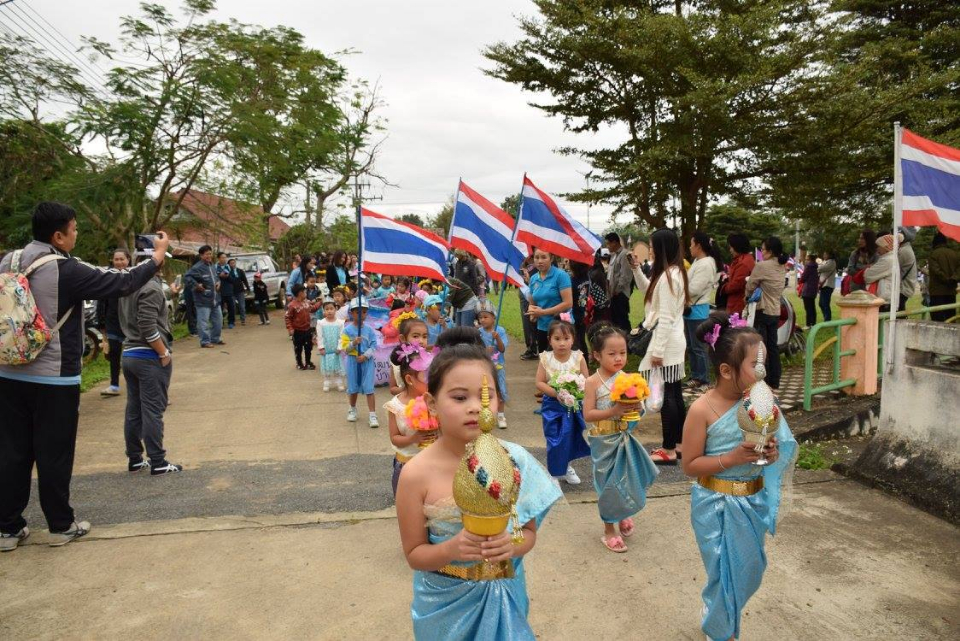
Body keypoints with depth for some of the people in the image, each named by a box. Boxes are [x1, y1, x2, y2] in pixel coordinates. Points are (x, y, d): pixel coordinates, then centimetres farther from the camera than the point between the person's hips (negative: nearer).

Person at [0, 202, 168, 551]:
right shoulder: (66, 270, -16)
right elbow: (122, 283, -11)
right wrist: (157, 257, 1)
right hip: (54, 378, -6)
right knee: (54, 455, 6)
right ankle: (61, 525, 19)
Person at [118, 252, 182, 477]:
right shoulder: (151, 287, -16)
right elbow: (148, 326, -22)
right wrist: (164, 353, -15)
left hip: (129, 354, 9)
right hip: (150, 357, -8)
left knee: (133, 410, 13)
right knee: (152, 411, -4)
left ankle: (134, 459, 20)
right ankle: (158, 463, 2)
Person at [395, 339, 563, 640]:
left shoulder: (513, 459, -14)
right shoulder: (417, 474, -19)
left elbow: (530, 532, -2)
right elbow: (414, 554, -9)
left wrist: (511, 545, -23)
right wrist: (452, 549, -28)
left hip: (503, 595, 2)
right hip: (446, 602, -2)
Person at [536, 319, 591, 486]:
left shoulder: (578, 358, -9)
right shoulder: (546, 359, -11)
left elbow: (587, 382, -5)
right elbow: (539, 383, -10)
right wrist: (556, 393, -23)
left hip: (574, 405, 2)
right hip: (553, 406, -1)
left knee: (571, 437, 15)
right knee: (554, 440, 2)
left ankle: (566, 466, 39)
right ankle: (554, 472, 20)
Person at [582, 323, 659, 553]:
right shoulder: (593, 382, -15)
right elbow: (588, 415, -17)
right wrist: (613, 411, -27)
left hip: (626, 437, 4)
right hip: (605, 440, -4)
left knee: (628, 479, 16)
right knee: (609, 483, 7)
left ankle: (623, 514, 43)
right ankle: (609, 528, 24)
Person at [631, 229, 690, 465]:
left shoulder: (666, 276, -18)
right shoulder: (674, 273, 12)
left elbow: (665, 318, -22)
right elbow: (648, 291, 28)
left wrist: (657, 350, -20)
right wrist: (636, 269, 15)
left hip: (666, 343, -10)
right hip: (673, 343, 10)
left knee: (666, 396, -3)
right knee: (675, 395, 14)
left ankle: (669, 450, 4)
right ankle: (678, 444, 23)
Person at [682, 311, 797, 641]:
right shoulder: (702, 410, -19)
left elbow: (781, 447, 8)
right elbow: (689, 465, -14)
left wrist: (772, 453, -15)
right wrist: (732, 458, -25)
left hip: (753, 501, 5)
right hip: (717, 506, -5)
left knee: (749, 570, 19)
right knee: (725, 573, 9)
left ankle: (717, 612, 48)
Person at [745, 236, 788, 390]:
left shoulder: (762, 266, -15)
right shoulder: (782, 267, 7)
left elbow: (750, 287, -6)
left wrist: (749, 297, 12)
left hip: (761, 311, -7)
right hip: (775, 311, 7)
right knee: (772, 347, 12)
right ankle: (774, 382, 17)